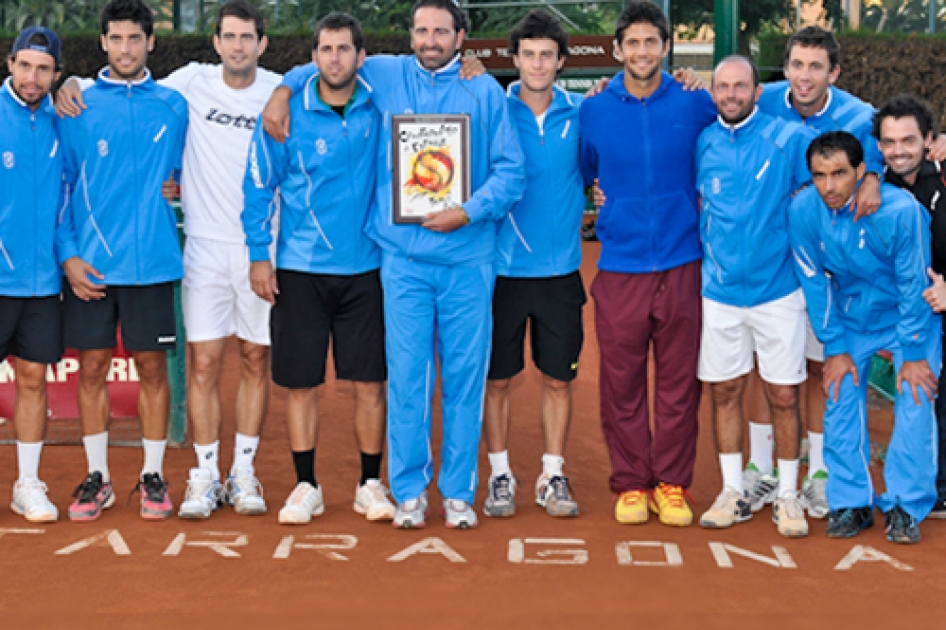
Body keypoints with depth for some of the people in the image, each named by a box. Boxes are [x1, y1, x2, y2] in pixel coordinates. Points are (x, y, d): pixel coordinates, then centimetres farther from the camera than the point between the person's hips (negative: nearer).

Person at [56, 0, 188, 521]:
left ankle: (153, 476, 16)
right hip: (90, 264, 0)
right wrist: (69, 253, -6)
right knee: (92, 369, 5)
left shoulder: (172, 106, 6)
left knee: (152, 368, 4)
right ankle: (97, 478, 17)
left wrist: (156, 190, -2)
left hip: (152, 261, 0)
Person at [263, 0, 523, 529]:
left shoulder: (485, 91, 6)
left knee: (465, 376, 3)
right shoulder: (386, 77, 10)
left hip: (468, 258, 0)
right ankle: (409, 490, 11)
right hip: (405, 256, 1)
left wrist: (469, 212, -11)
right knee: (407, 376, -1)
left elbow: (511, 169, 1)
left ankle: (459, 491, 14)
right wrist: (285, 88, 14)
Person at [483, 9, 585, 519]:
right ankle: (500, 476, 20)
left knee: (558, 378, 8)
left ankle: (553, 477, 20)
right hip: (503, 269, -1)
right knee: (498, 379, 6)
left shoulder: (583, 114, 2)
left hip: (561, 271, 1)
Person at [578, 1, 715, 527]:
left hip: (682, 264, 0)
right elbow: (581, 174, 17)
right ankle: (631, 484, 17)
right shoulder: (595, 109, 3)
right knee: (622, 384, 4)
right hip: (620, 267, 0)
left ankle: (671, 484, 18)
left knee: (678, 384, 5)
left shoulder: (694, 103, 1)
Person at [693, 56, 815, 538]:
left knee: (784, 395, 2)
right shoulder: (702, 143, 5)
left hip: (778, 289, -2)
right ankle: (733, 492, 21)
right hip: (719, 293, 2)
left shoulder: (788, 139, -4)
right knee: (724, 391, 8)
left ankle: (788, 496, 16)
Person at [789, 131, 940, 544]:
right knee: (841, 401, -4)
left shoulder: (901, 209, -30)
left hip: (909, 318, -2)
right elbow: (815, 282, -9)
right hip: (850, 319, 3)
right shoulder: (802, 210, -21)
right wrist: (835, 347, -8)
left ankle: (905, 506, 1)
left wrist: (914, 354, -16)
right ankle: (851, 502, 9)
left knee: (916, 402, -11)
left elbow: (914, 285, -21)